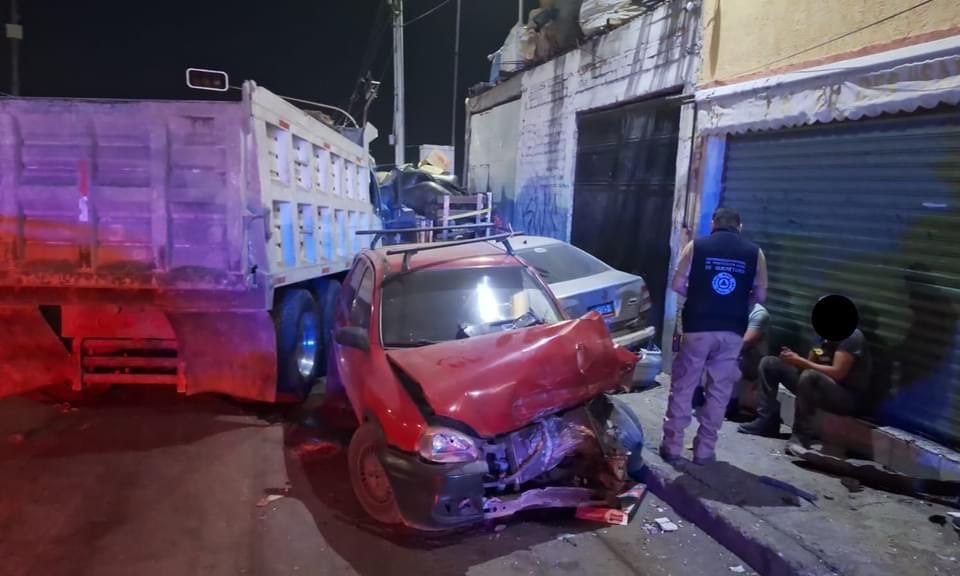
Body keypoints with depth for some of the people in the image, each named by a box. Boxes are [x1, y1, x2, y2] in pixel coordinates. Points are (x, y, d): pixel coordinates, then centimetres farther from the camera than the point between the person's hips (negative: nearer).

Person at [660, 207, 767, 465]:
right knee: (719, 390, 11)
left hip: (698, 327, -1)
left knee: (683, 387, 8)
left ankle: (672, 446, 11)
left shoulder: (696, 246, 1)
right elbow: (760, 295, 5)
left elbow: (677, 285, -1)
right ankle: (704, 449, 16)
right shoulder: (754, 252, 6)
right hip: (732, 331, 2)